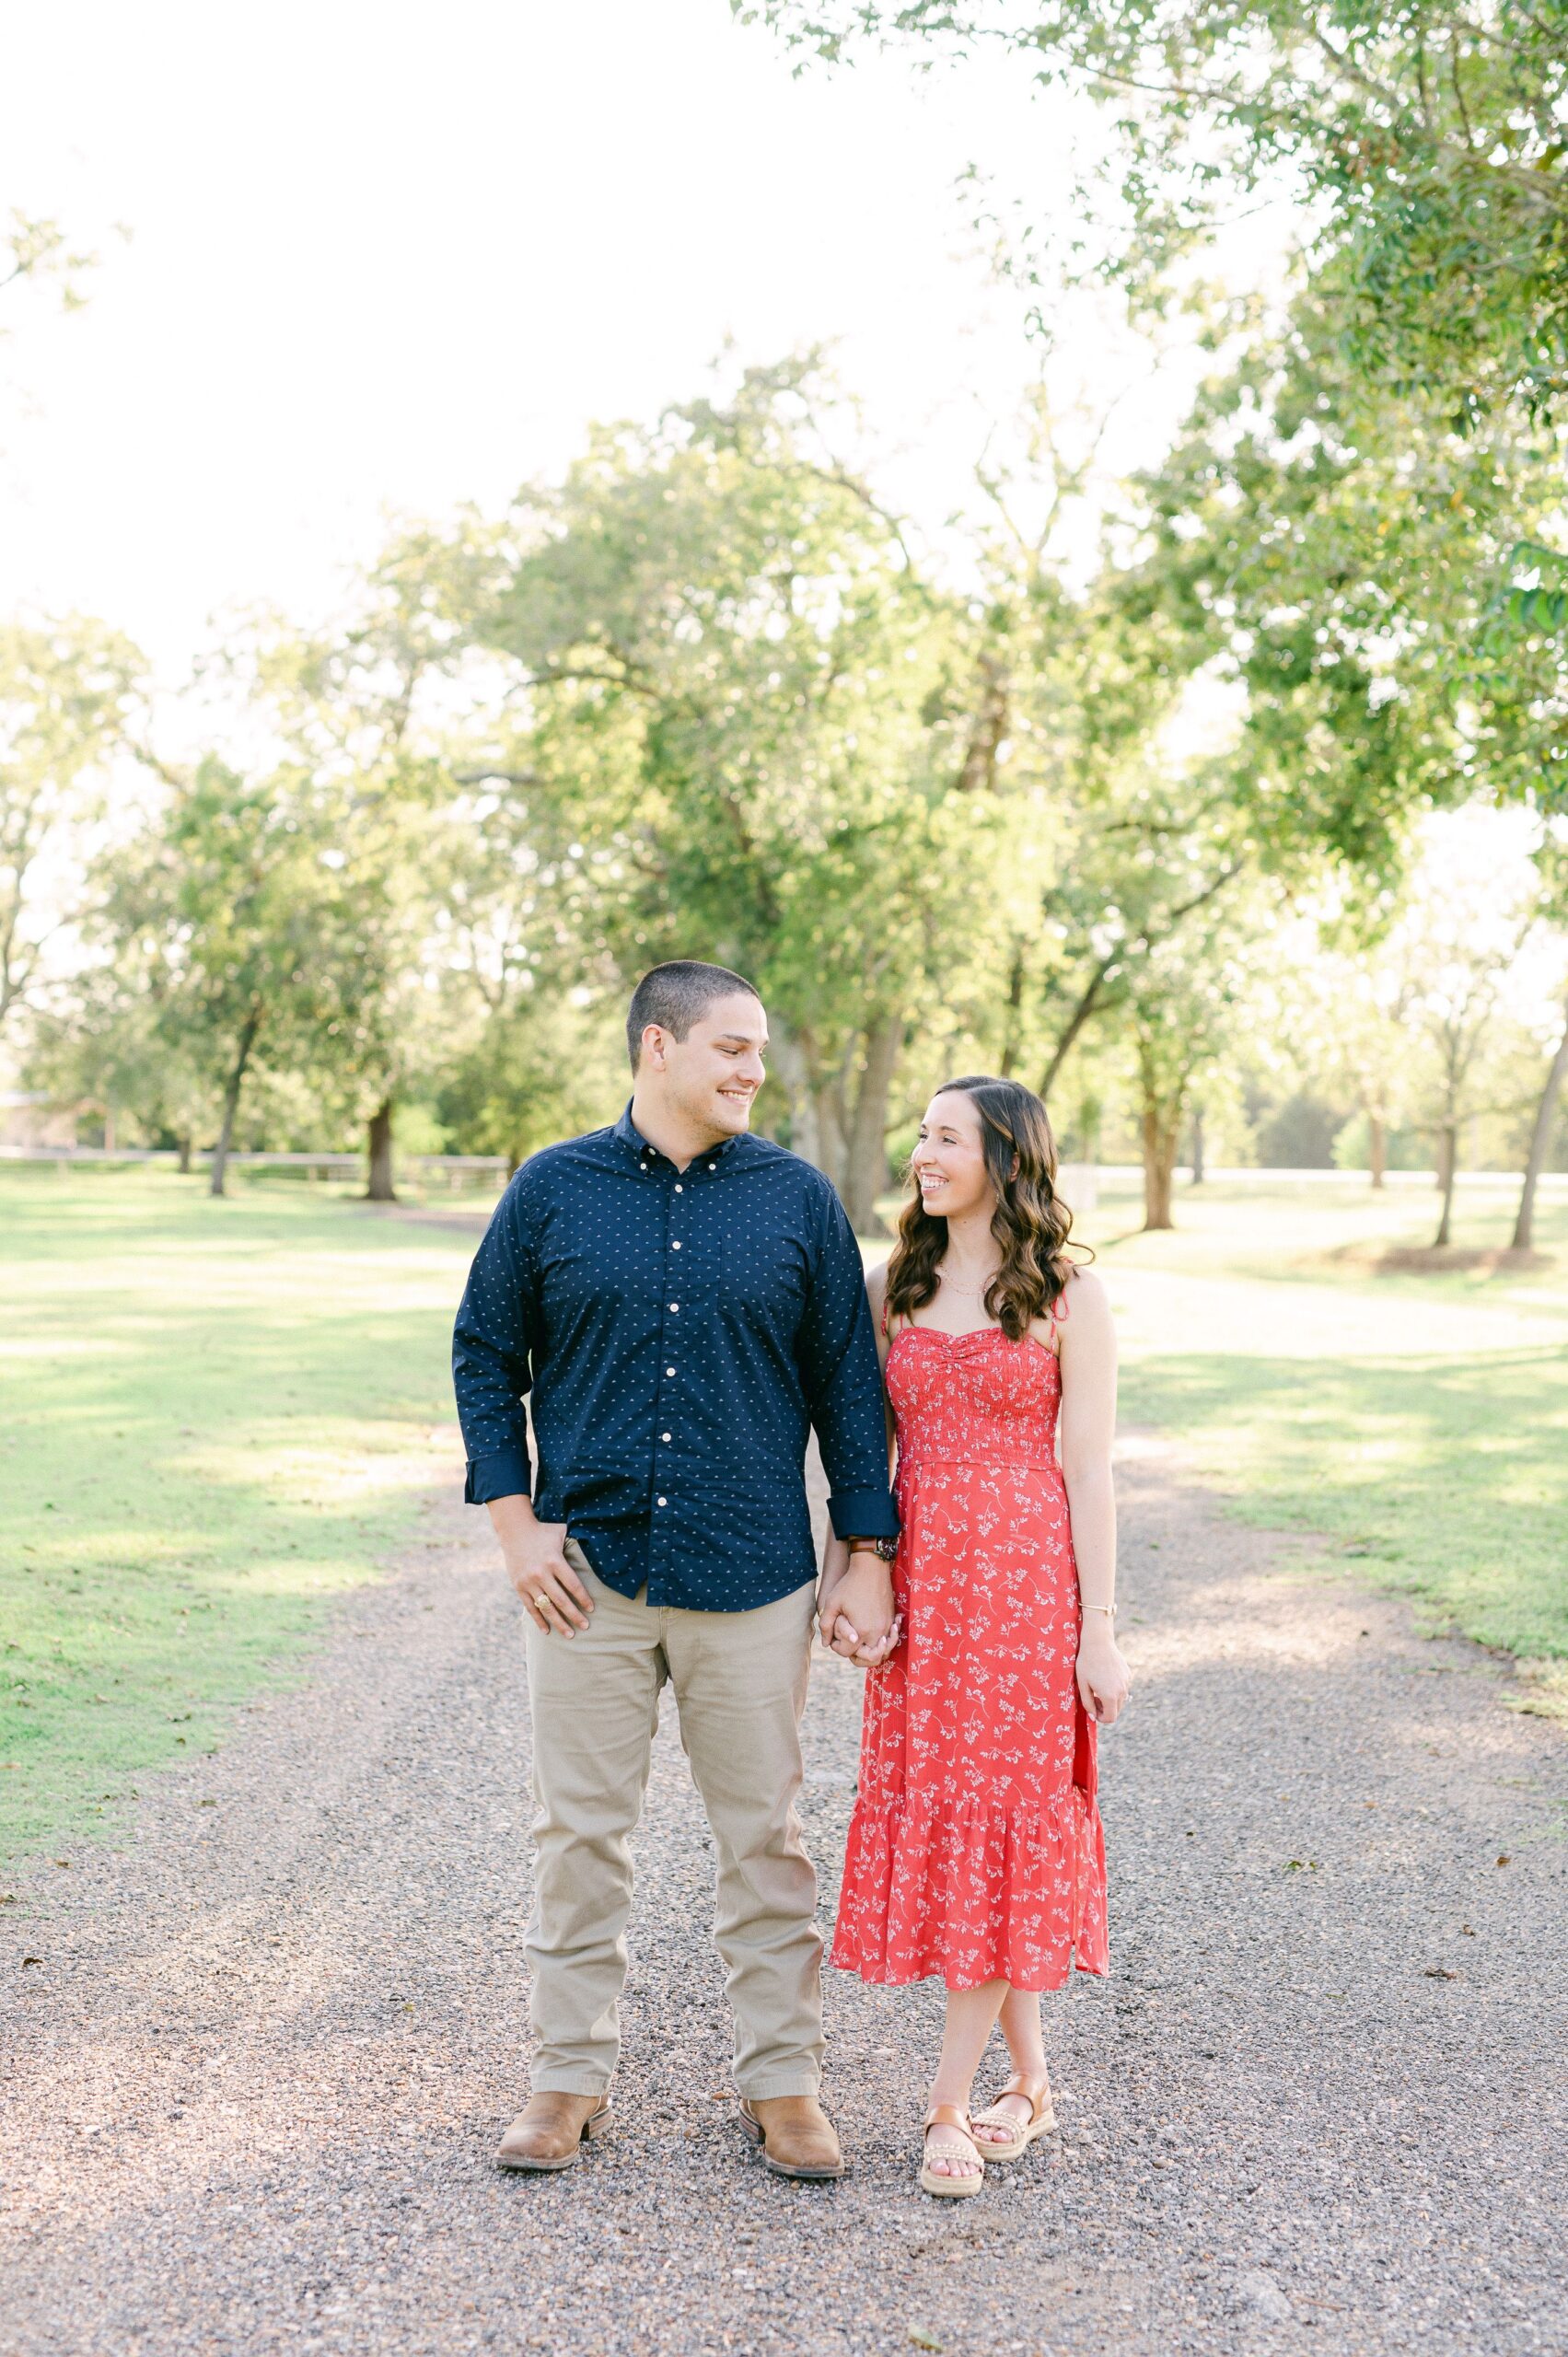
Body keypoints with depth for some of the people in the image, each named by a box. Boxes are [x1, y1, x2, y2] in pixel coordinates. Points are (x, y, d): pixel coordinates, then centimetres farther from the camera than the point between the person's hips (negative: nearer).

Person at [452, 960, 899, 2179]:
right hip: (588, 1574, 0)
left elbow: (848, 1379, 5)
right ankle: (572, 2076, 22)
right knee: (581, 1830, 8)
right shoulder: (553, 1190, 2)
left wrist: (867, 1551, 1)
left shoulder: (797, 1198, 3)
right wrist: (516, 1520, -1)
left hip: (752, 1577, 0)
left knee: (765, 1836, 7)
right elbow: (486, 1355, 8)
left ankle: (783, 2081, 21)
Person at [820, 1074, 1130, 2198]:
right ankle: (1030, 2081, 22)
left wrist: (1101, 1630, -7)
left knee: (1002, 1819, -2)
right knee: (926, 1818, 7)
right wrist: (839, 1577, 2)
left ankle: (952, 2103, 7)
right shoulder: (894, 1288, 9)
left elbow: (1087, 1470, -5)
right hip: (919, 1584, 5)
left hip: (1026, 1577, -4)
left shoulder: (1068, 1297, -3)